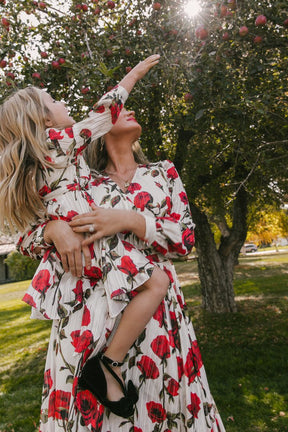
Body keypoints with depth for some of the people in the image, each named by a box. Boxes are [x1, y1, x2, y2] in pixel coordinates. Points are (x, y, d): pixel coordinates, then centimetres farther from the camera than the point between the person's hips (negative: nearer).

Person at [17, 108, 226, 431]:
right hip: (91, 305, 0)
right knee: (86, 405, 4)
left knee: (156, 400, 4)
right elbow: (27, 241, 10)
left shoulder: (163, 172, 12)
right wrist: (55, 228, -13)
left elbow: (185, 238, 0)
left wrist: (128, 219, -14)